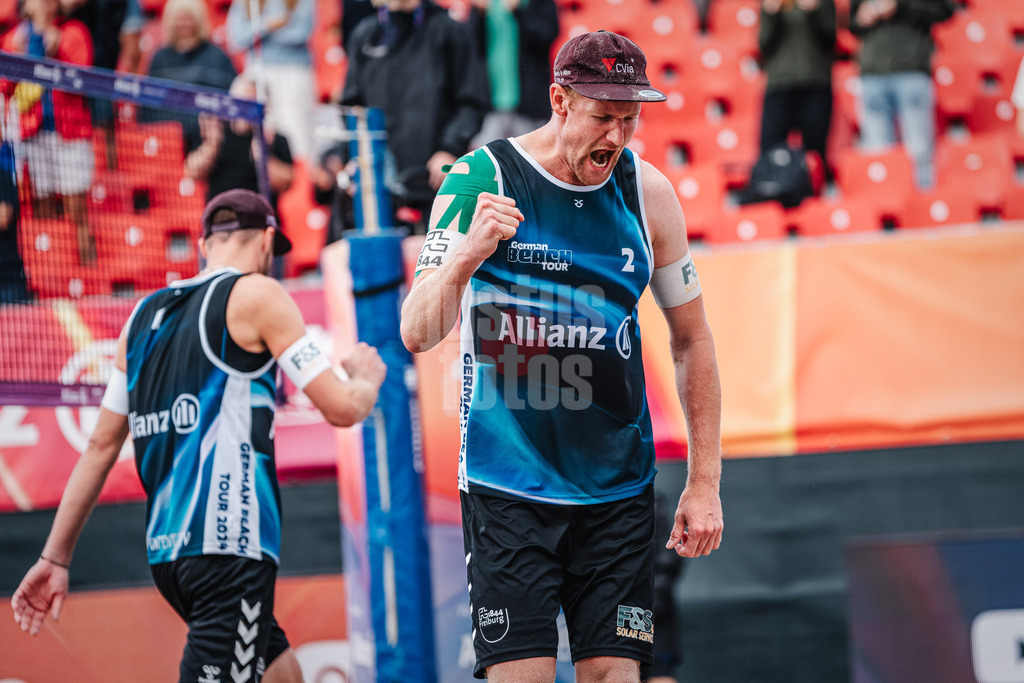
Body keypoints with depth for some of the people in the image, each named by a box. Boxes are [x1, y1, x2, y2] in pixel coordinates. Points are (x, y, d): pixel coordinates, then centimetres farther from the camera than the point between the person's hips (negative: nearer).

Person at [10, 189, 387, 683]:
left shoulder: (145, 314, 17)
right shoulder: (257, 295, -2)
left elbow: (102, 445, 17)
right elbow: (341, 408, -6)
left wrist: (55, 557, 19)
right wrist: (367, 377, 17)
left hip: (166, 549, 8)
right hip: (229, 547, -8)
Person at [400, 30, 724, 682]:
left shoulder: (649, 192, 2)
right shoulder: (482, 179, -7)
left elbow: (691, 338, 12)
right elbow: (418, 334, -12)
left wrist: (705, 482, 8)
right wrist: (465, 256, -32)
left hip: (619, 489, 3)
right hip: (509, 484, -3)